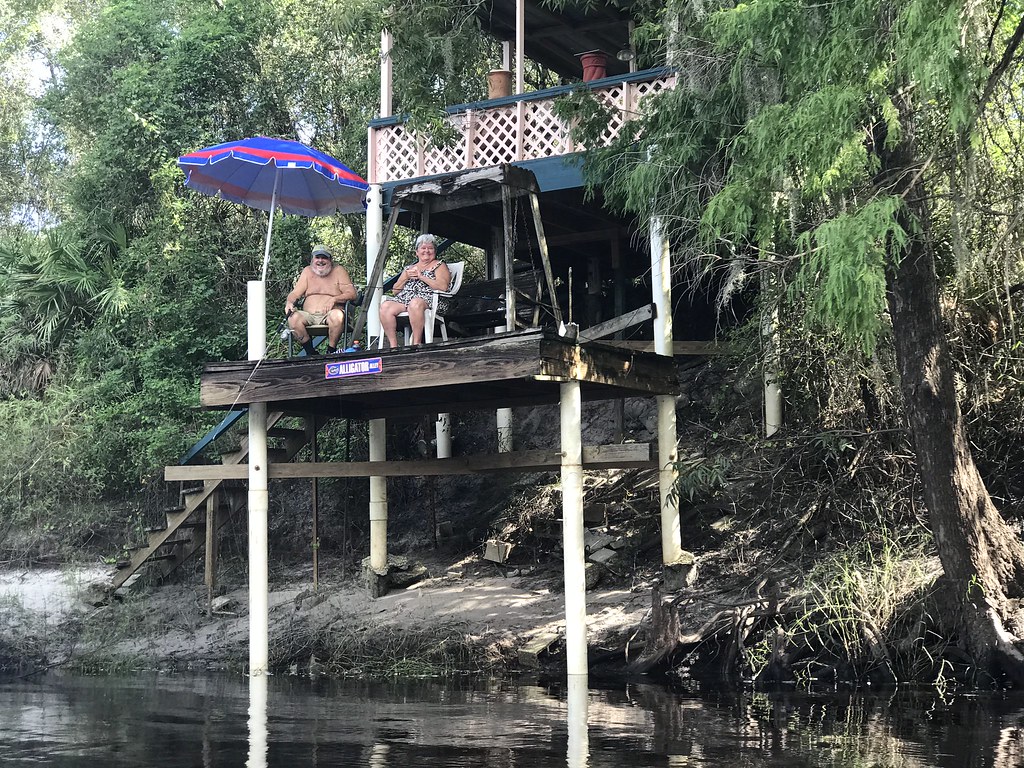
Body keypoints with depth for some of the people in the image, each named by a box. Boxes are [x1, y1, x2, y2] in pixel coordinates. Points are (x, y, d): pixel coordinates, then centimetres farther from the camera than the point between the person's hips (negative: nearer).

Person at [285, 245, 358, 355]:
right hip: (308, 316, 2)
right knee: (293, 318, -29)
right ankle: (311, 352, -14)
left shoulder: (338, 271, 10)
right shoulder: (307, 271, 18)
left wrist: (334, 299, -18)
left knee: (337, 316, -37)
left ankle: (331, 352, -17)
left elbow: (352, 293, 0)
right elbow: (295, 293, 14)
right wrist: (289, 302, -10)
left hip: (329, 315, -2)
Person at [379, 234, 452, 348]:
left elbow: (443, 286, -7)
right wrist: (406, 277, 6)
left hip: (427, 299, -5)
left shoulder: (439, 265, 13)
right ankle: (393, 346, -27)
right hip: (404, 299, 5)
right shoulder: (409, 268, 29)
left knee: (415, 303, -42)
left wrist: (421, 276, -6)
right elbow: (395, 291, 24)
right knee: (385, 306, -25)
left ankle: (416, 343, -36)